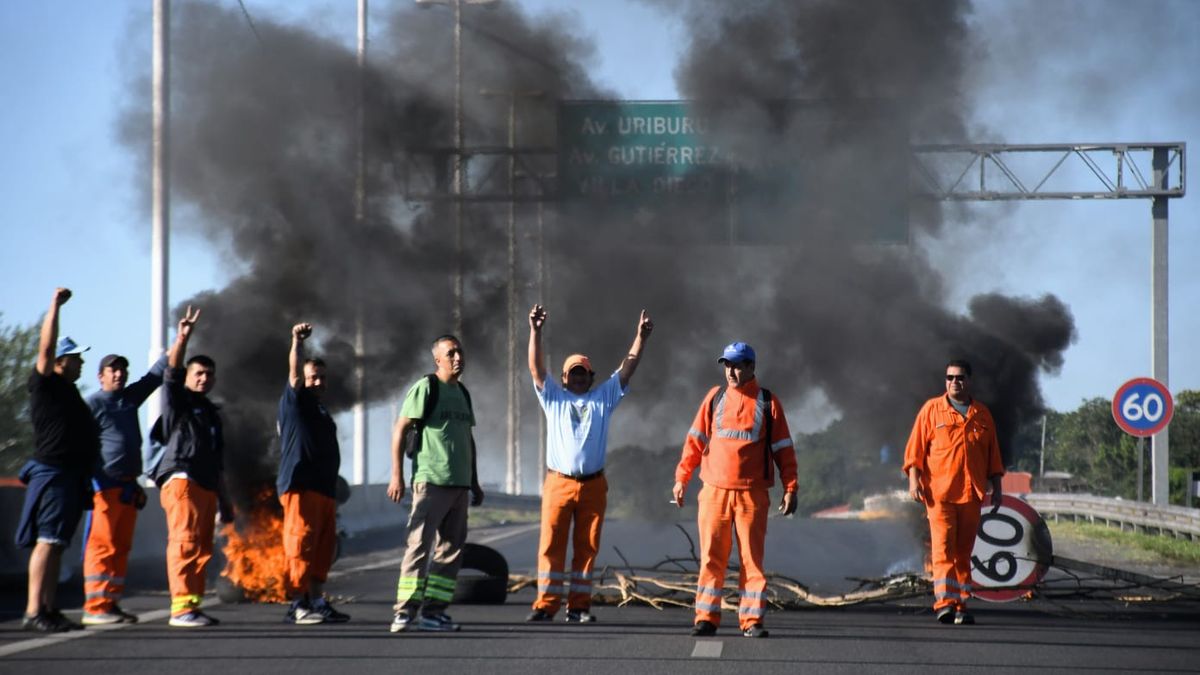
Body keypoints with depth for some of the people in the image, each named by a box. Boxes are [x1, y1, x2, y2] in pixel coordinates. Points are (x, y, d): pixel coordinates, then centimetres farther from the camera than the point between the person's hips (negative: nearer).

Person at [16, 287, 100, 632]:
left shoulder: (67, 390, 21)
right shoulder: (46, 384, -6)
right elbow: (46, 347, -18)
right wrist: (55, 305, -16)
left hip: (72, 474, 9)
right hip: (53, 471, -9)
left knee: (56, 544, 10)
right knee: (47, 541, -13)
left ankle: (49, 609, 12)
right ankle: (34, 612, -17)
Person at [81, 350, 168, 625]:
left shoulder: (130, 398, 17)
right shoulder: (93, 404, -3)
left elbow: (155, 375, 22)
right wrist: (88, 484, -15)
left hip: (128, 486, 8)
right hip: (105, 485, -8)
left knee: (121, 547, 8)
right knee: (102, 546, -10)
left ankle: (111, 604, 12)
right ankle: (95, 607, -12)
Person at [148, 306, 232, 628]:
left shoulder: (212, 415, 27)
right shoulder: (178, 402, 7)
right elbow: (171, 372, -13)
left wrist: (224, 501, 27)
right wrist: (182, 339, -28)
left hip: (206, 486, 8)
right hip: (181, 478, -8)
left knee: (202, 547, 5)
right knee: (184, 541, -16)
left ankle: (192, 606, 7)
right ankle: (181, 607, -23)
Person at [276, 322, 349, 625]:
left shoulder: (322, 413, 26)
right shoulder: (294, 402, 3)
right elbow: (294, 374, -16)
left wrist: (334, 491, 26)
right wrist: (297, 343, -30)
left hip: (324, 489, 8)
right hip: (300, 486, -8)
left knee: (323, 547, 7)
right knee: (301, 544, -11)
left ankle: (317, 601, 11)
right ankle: (298, 605, -13)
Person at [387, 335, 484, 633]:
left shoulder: (462, 393, 19)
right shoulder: (425, 388, -4)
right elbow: (400, 430, -8)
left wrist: (474, 482, 23)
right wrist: (397, 475, -15)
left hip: (459, 484, 8)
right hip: (431, 482, -8)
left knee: (451, 549, 6)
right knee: (420, 545, -12)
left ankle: (433, 611, 9)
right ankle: (406, 612, -13)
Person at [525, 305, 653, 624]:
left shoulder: (604, 398, 13)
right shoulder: (553, 398, 9)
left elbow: (627, 368, 8)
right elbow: (536, 367, -1)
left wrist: (641, 337, -2)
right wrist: (535, 331, -12)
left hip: (593, 485, 2)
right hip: (559, 483, -2)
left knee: (587, 547, 3)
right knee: (551, 545, -4)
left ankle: (579, 606, 8)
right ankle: (546, 605, -3)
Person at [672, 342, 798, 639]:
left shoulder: (767, 402, 4)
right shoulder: (715, 398, 9)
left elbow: (783, 448, 5)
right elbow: (696, 439, 10)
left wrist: (790, 488, -2)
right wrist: (681, 478, 3)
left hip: (752, 494, -2)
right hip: (714, 491, 2)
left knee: (752, 558, -1)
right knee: (711, 557, 2)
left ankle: (752, 620, 3)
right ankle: (706, 618, 6)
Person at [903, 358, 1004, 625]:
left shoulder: (982, 414, 13)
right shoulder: (932, 409, 4)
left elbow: (993, 454, 17)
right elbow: (916, 447, 1)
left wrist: (996, 486, 13)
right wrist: (914, 479, -9)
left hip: (971, 493, 3)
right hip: (939, 491, -3)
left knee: (964, 551, 6)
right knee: (943, 547, -13)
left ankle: (961, 605, 11)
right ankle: (945, 602, -20)